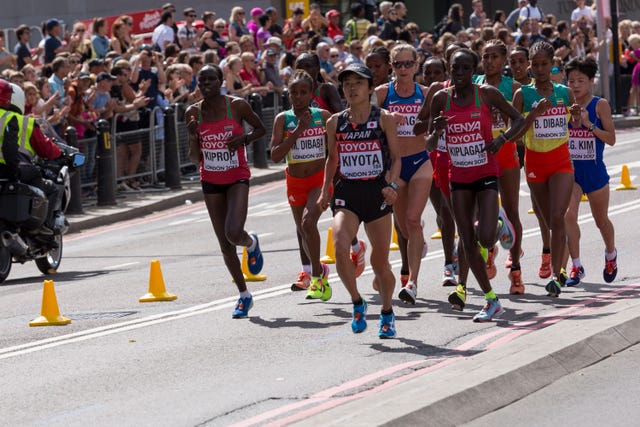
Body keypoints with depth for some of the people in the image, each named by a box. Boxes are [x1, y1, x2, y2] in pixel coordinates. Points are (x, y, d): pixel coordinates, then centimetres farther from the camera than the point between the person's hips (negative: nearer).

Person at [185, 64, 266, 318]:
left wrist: (244, 139, -14)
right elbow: (195, 159, 2)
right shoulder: (193, 113, -3)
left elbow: (260, 128, 6)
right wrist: (193, 136, -17)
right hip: (210, 181, 3)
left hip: (237, 177, -3)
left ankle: (251, 244, 15)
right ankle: (244, 295, 21)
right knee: (225, 245, 6)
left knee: (234, 233, -23)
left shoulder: (237, 106, -10)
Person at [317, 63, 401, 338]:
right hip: (346, 193, 1)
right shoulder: (335, 122, 7)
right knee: (340, 246, -25)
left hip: (377, 192, -1)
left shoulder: (384, 119, 0)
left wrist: (392, 185, -12)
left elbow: (396, 158, 4)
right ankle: (357, 303, -6)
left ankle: (387, 313, 28)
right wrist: (325, 191, 9)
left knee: (380, 260, 5)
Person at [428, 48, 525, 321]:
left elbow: (518, 119, 2)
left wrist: (502, 139, -16)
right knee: (467, 242, 2)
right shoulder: (442, 98, -1)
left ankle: (499, 226, 22)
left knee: (486, 239, -17)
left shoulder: (487, 94, -8)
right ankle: (492, 301, 13)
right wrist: (436, 131, -18)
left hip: (486, 174, -3)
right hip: (459, 177, 3)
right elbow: (429, 143, 5)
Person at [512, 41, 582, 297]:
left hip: (561, 161, -1)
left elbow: (576, 123, 15)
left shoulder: (565, 93, 2)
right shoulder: (523, 95, -3)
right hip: (535, 162, 1)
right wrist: (534, 113, -22)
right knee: (549, 221, 11)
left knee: (557, 218, -16)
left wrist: (577, 115, -7)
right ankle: (559, 268, 33)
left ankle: (555, 275, -17)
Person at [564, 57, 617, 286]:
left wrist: (589, 124, -22)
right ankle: (576, 267, -10)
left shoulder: (600, 105, -6)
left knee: (601, 219, 15)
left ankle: (611, 255, 44)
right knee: (568, 215, -18)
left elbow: (611, 139, -10)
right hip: (570, 169, 1)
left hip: (594, 170, -1)